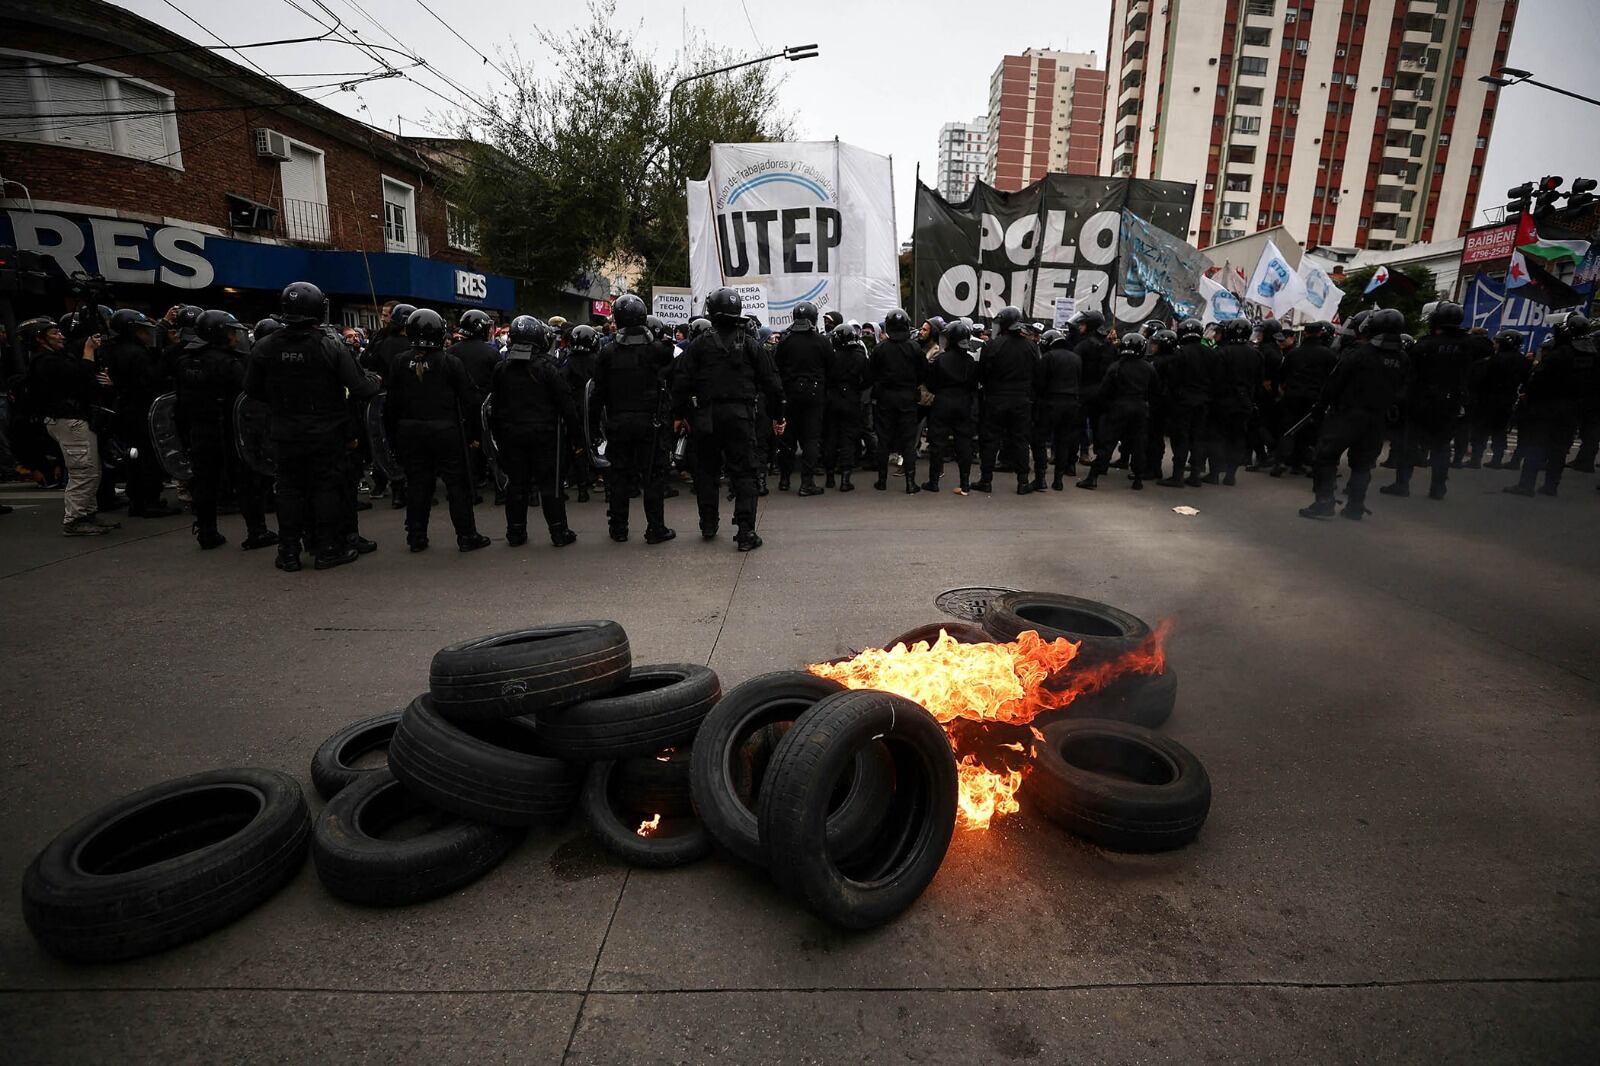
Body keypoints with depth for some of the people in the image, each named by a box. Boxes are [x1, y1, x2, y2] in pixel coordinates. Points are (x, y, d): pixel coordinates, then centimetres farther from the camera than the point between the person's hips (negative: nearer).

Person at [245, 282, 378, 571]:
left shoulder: (264, 348, -5)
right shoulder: (332, 348, -14)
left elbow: (252, 389, 4)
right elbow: (359, 389, -15)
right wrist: (375, 382, 7)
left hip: (286, 434, 3)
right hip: (325, 433, -2)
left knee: (289, 488, 11)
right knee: (326, 486, 7)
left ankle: (288, 552, 15)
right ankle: (327, 549, 10)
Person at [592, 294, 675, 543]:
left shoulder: (607, 353, -2)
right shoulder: (657, 348, -6)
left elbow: (599, 393, 2)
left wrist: (597, 420, 12)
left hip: (618, 422, 2)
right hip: (649, 421, -2)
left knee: (618, 474, 11)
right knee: (653, 474, 4)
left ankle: (618, 528, 17)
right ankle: (656, 529, 5)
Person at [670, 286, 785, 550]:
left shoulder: (699, 343, -1)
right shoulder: (749, 344, 2)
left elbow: (681, 381, -3)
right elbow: (771, 382, 2)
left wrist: (679, 414, 7)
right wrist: (778, 416, 11)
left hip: (707, 417, 0)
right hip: (741, 416, 0)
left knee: (706, 470, 16)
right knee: (743, 473, 1)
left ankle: (708, 524, 24)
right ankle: (745, 532, -6)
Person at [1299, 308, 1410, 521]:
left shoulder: (1359, 354, -15)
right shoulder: (1402, 359, 3)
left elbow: (1335, 382, -10)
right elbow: (1397, 391, 10)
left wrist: (1322, 404, 2)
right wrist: (1382, 407, 19)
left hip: (1347, 415, -6)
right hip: (1376, 419, 6)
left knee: (1324, 457, 0)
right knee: (1363, 463, 14)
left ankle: (1324, 502, -6)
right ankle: (1355, 506, 16)